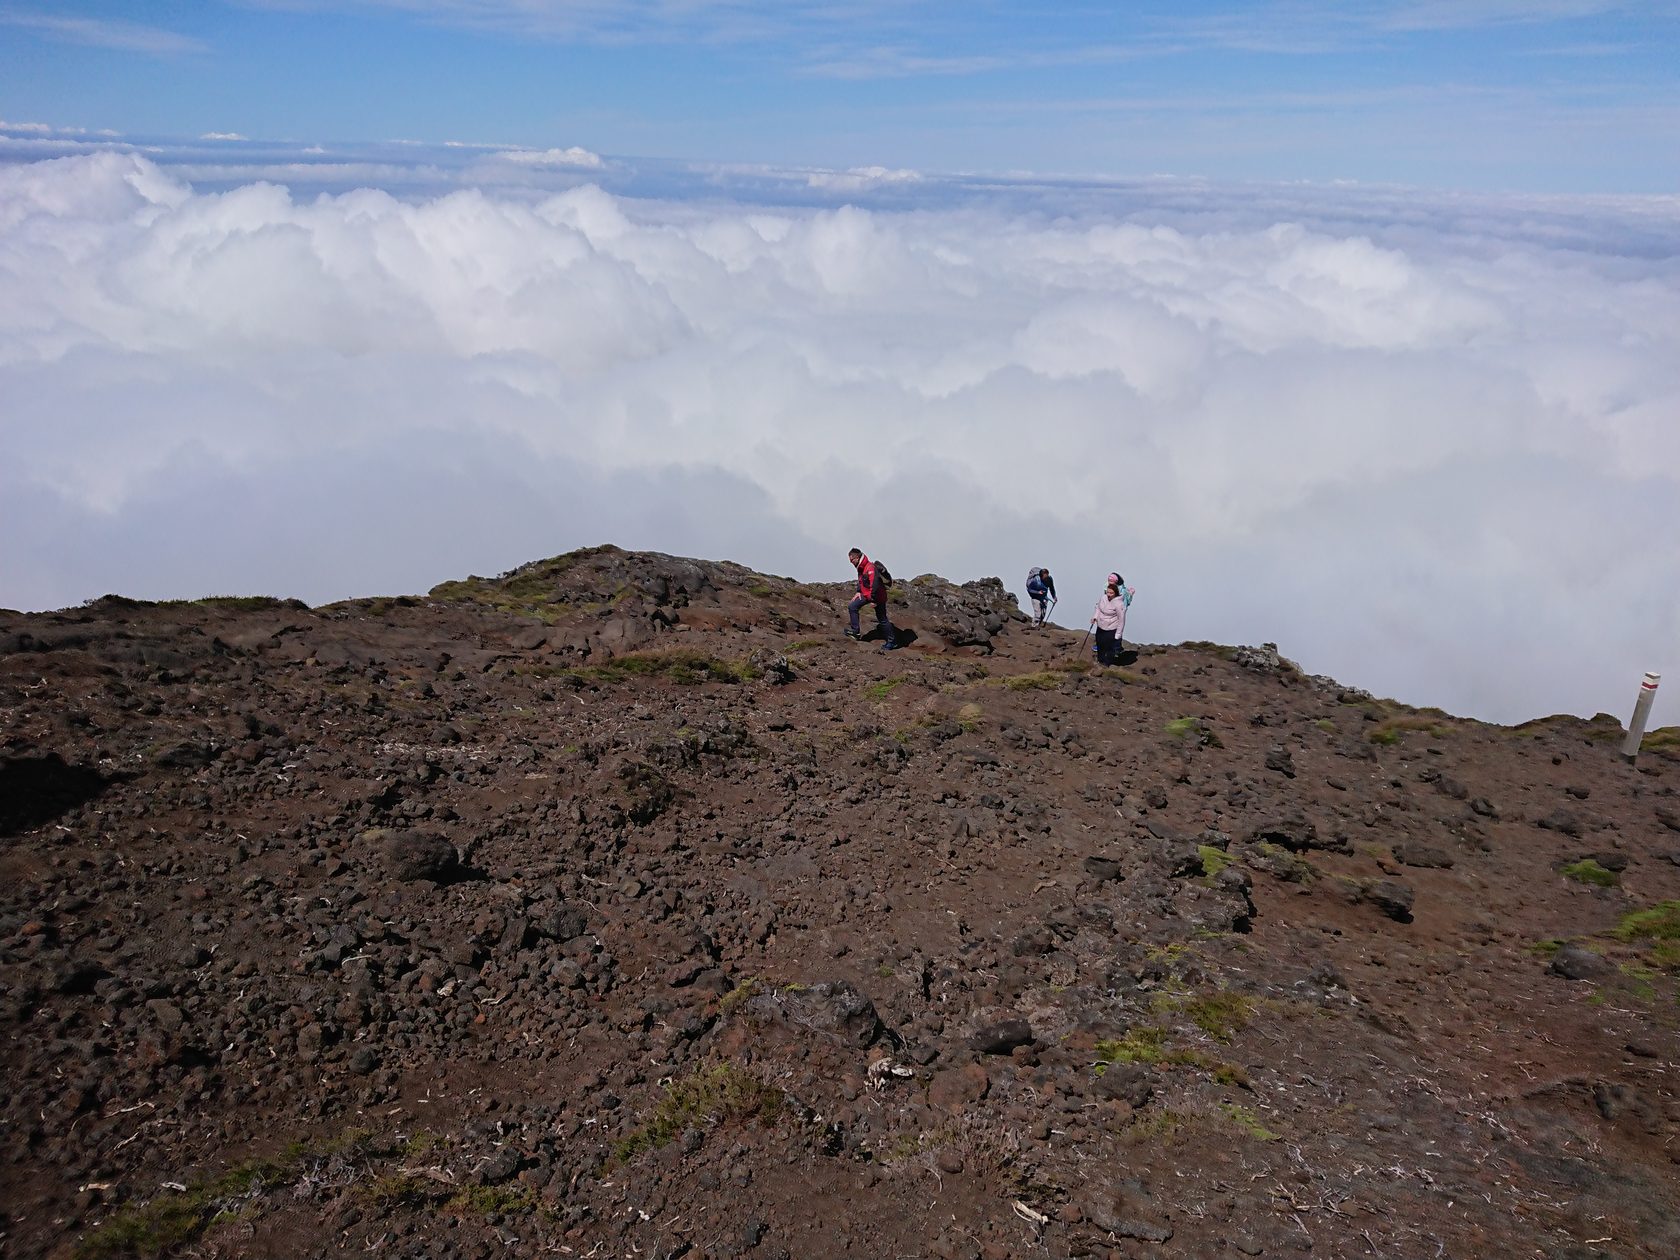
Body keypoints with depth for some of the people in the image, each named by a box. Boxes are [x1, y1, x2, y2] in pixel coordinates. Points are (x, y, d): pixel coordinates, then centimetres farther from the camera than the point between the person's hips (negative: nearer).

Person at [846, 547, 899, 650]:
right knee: (852, 607, 4)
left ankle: (892, 642, 10)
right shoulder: (860, 567, 5)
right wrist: (859, 592, 8)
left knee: (882, 620, -1)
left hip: (877, 596, -9)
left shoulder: (870, 568, -27)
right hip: (866, 594, 9)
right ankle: (855, 632, 8)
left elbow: (875, 584, -32)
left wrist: (873, 600, -28)